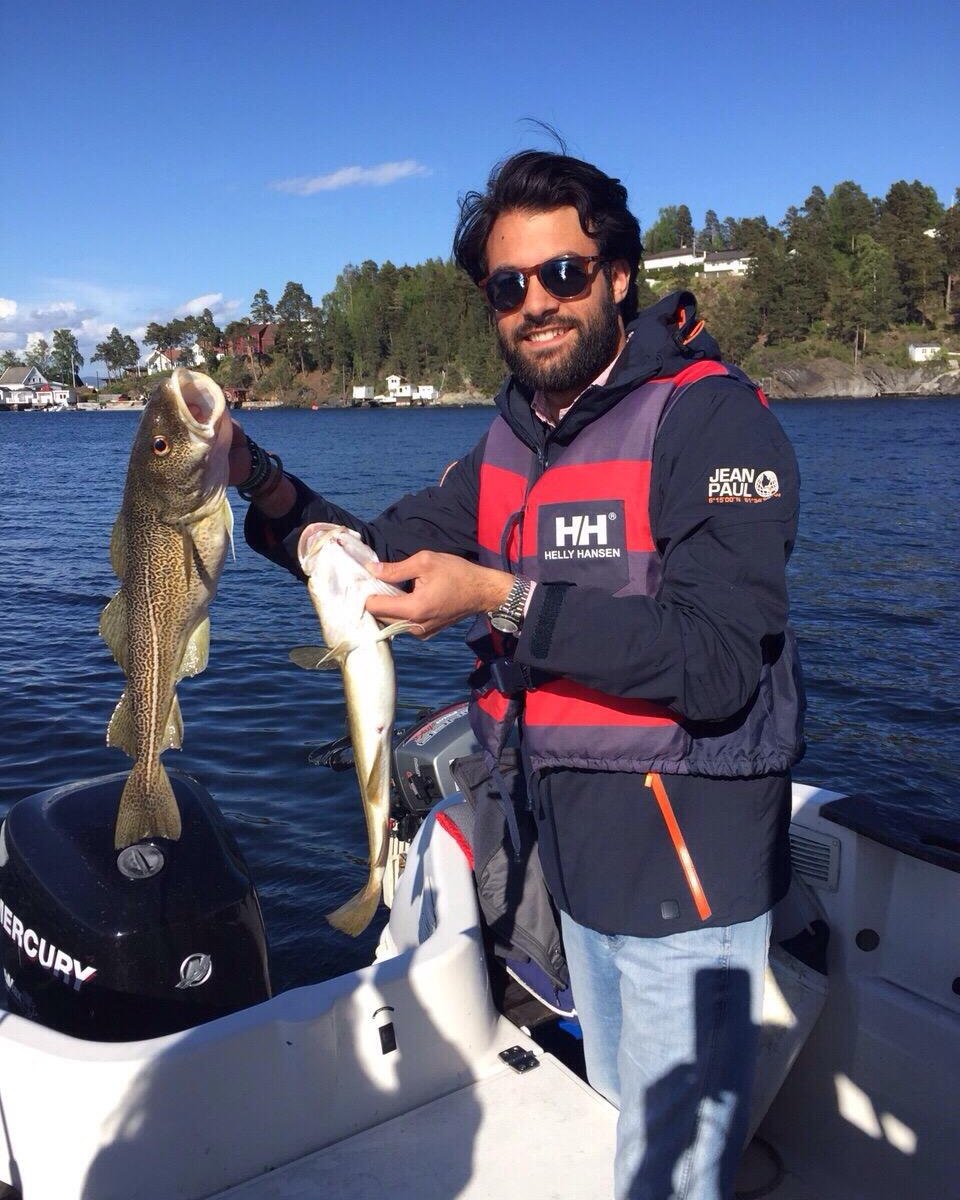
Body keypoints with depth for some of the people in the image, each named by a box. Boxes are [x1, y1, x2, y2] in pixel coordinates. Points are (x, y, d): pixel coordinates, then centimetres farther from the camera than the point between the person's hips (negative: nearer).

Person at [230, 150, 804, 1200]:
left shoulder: (710, 416, -16)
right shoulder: (514, 439, 6)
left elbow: (719, 663, -26)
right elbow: (385, 560, 7)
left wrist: (503, 599, -31)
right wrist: (262, 483, -7)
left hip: (689, 857, -7)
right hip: (576, 848, 7)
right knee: (621, 1115, 27)